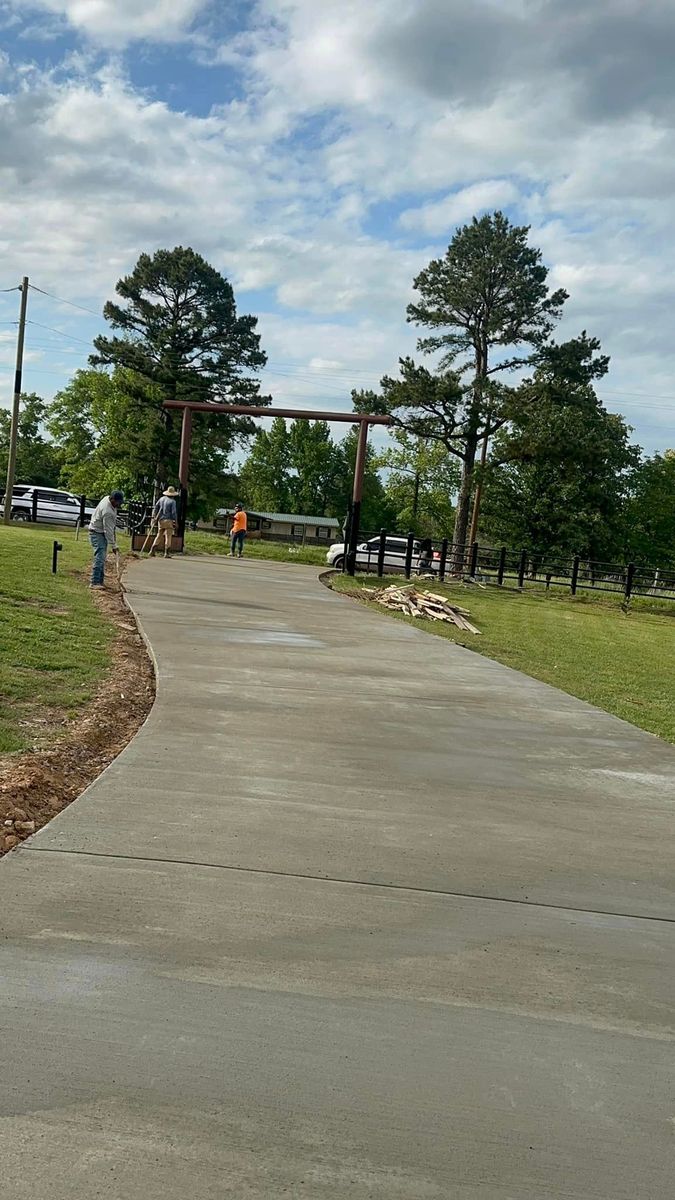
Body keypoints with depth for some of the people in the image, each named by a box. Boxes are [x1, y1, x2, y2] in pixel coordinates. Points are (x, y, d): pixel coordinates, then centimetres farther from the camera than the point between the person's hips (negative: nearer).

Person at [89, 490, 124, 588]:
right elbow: (108, 531, -26)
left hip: (102, 533, 10)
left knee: (102, 558, 11)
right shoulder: (107, 512, -30)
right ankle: (94, 582, -17)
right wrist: (113, 546, -21)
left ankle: (100, 581, 15)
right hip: (97, 533, -10)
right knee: (99, 558, -16)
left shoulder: (107, 498, -2)